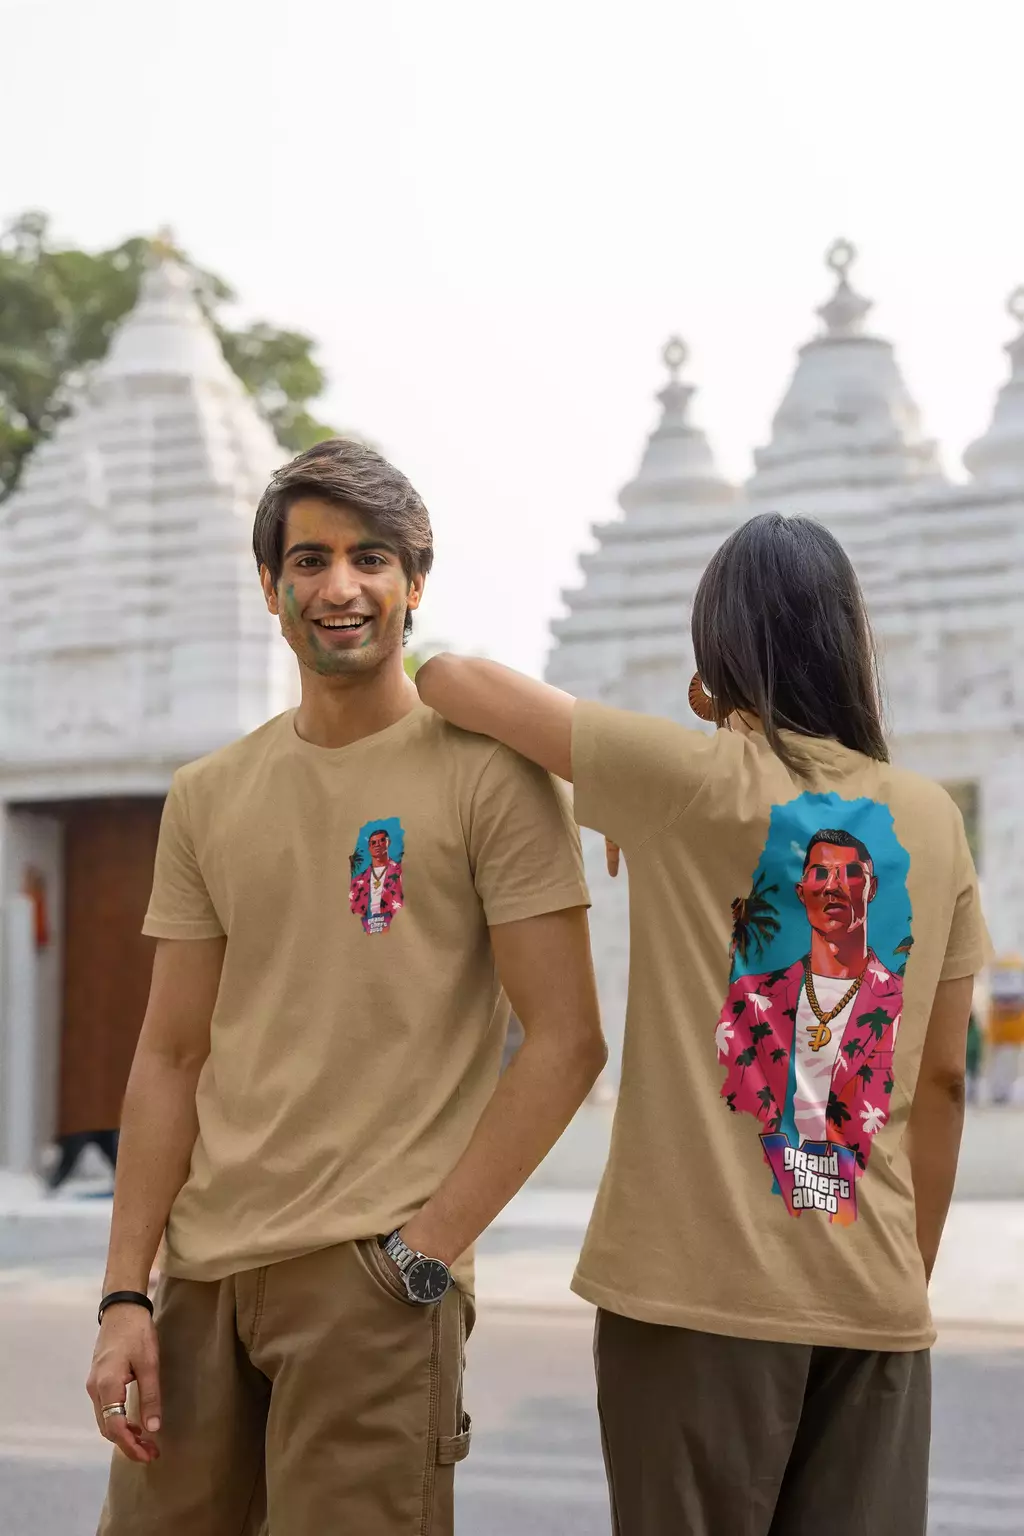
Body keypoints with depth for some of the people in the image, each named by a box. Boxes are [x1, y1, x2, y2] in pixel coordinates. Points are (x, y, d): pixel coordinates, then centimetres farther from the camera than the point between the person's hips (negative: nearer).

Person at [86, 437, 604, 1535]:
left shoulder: (487, 770, -4)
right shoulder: (208, 798, 11)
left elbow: (566, 1041, -7)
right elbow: (172, 1055, 10)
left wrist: (425, 1250, -12)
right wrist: (125, 1295, 4)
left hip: (372, 1269, -5)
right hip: (201, 1271, 5)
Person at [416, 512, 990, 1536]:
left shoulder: (694, 781, -6)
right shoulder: (931, 822, 6)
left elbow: (452, 678, -1)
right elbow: (942, 1080, 10)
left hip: (702, 1287, -4)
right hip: (875, 1297, 4)